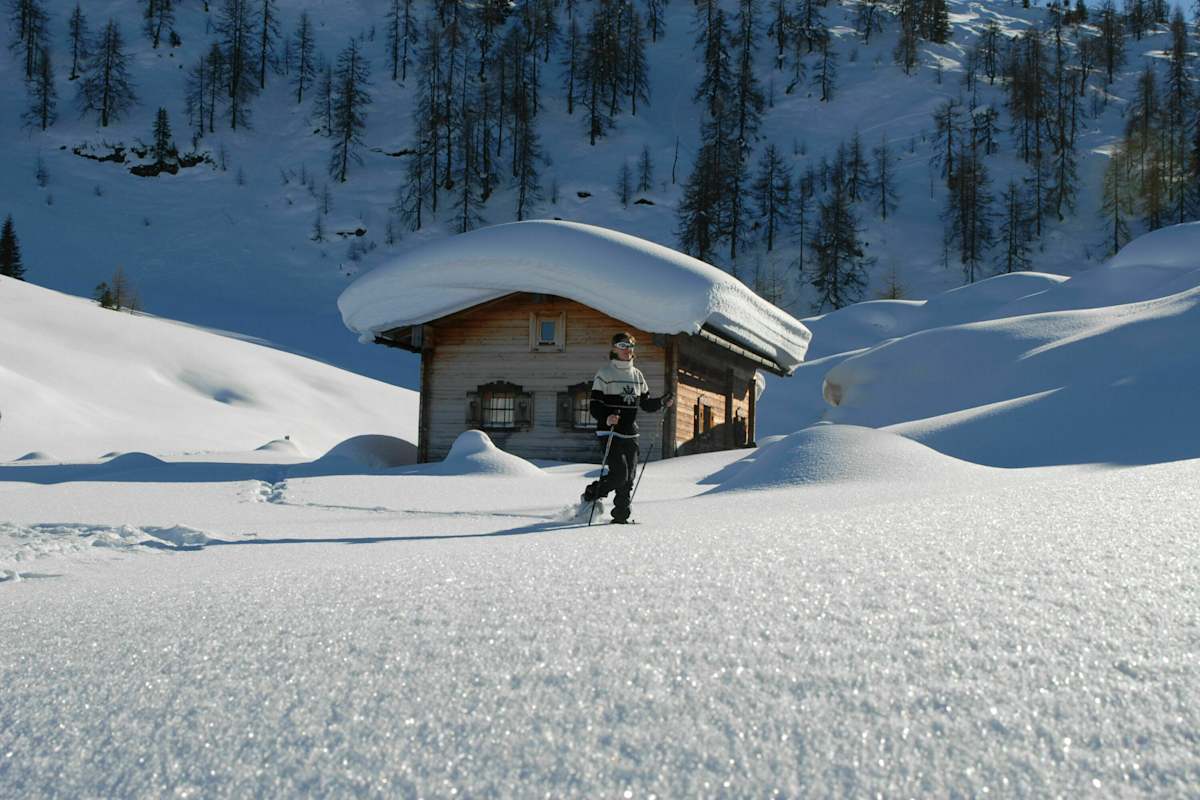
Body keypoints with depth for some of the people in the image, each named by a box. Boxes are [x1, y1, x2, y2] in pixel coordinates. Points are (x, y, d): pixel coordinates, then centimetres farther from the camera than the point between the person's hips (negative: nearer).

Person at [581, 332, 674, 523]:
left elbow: (645, 404, 20)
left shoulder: (637, 375, 14)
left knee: (628, 479, 3)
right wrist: (606, 419, -27)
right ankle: (590, 496, 7)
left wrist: (661, 402, 1)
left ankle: (621, 516, 11)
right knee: (619, 474, -15)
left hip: (630, 435, 6)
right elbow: (595, 406, -8)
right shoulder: (605, 373, -5)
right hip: (610, 433, -6)